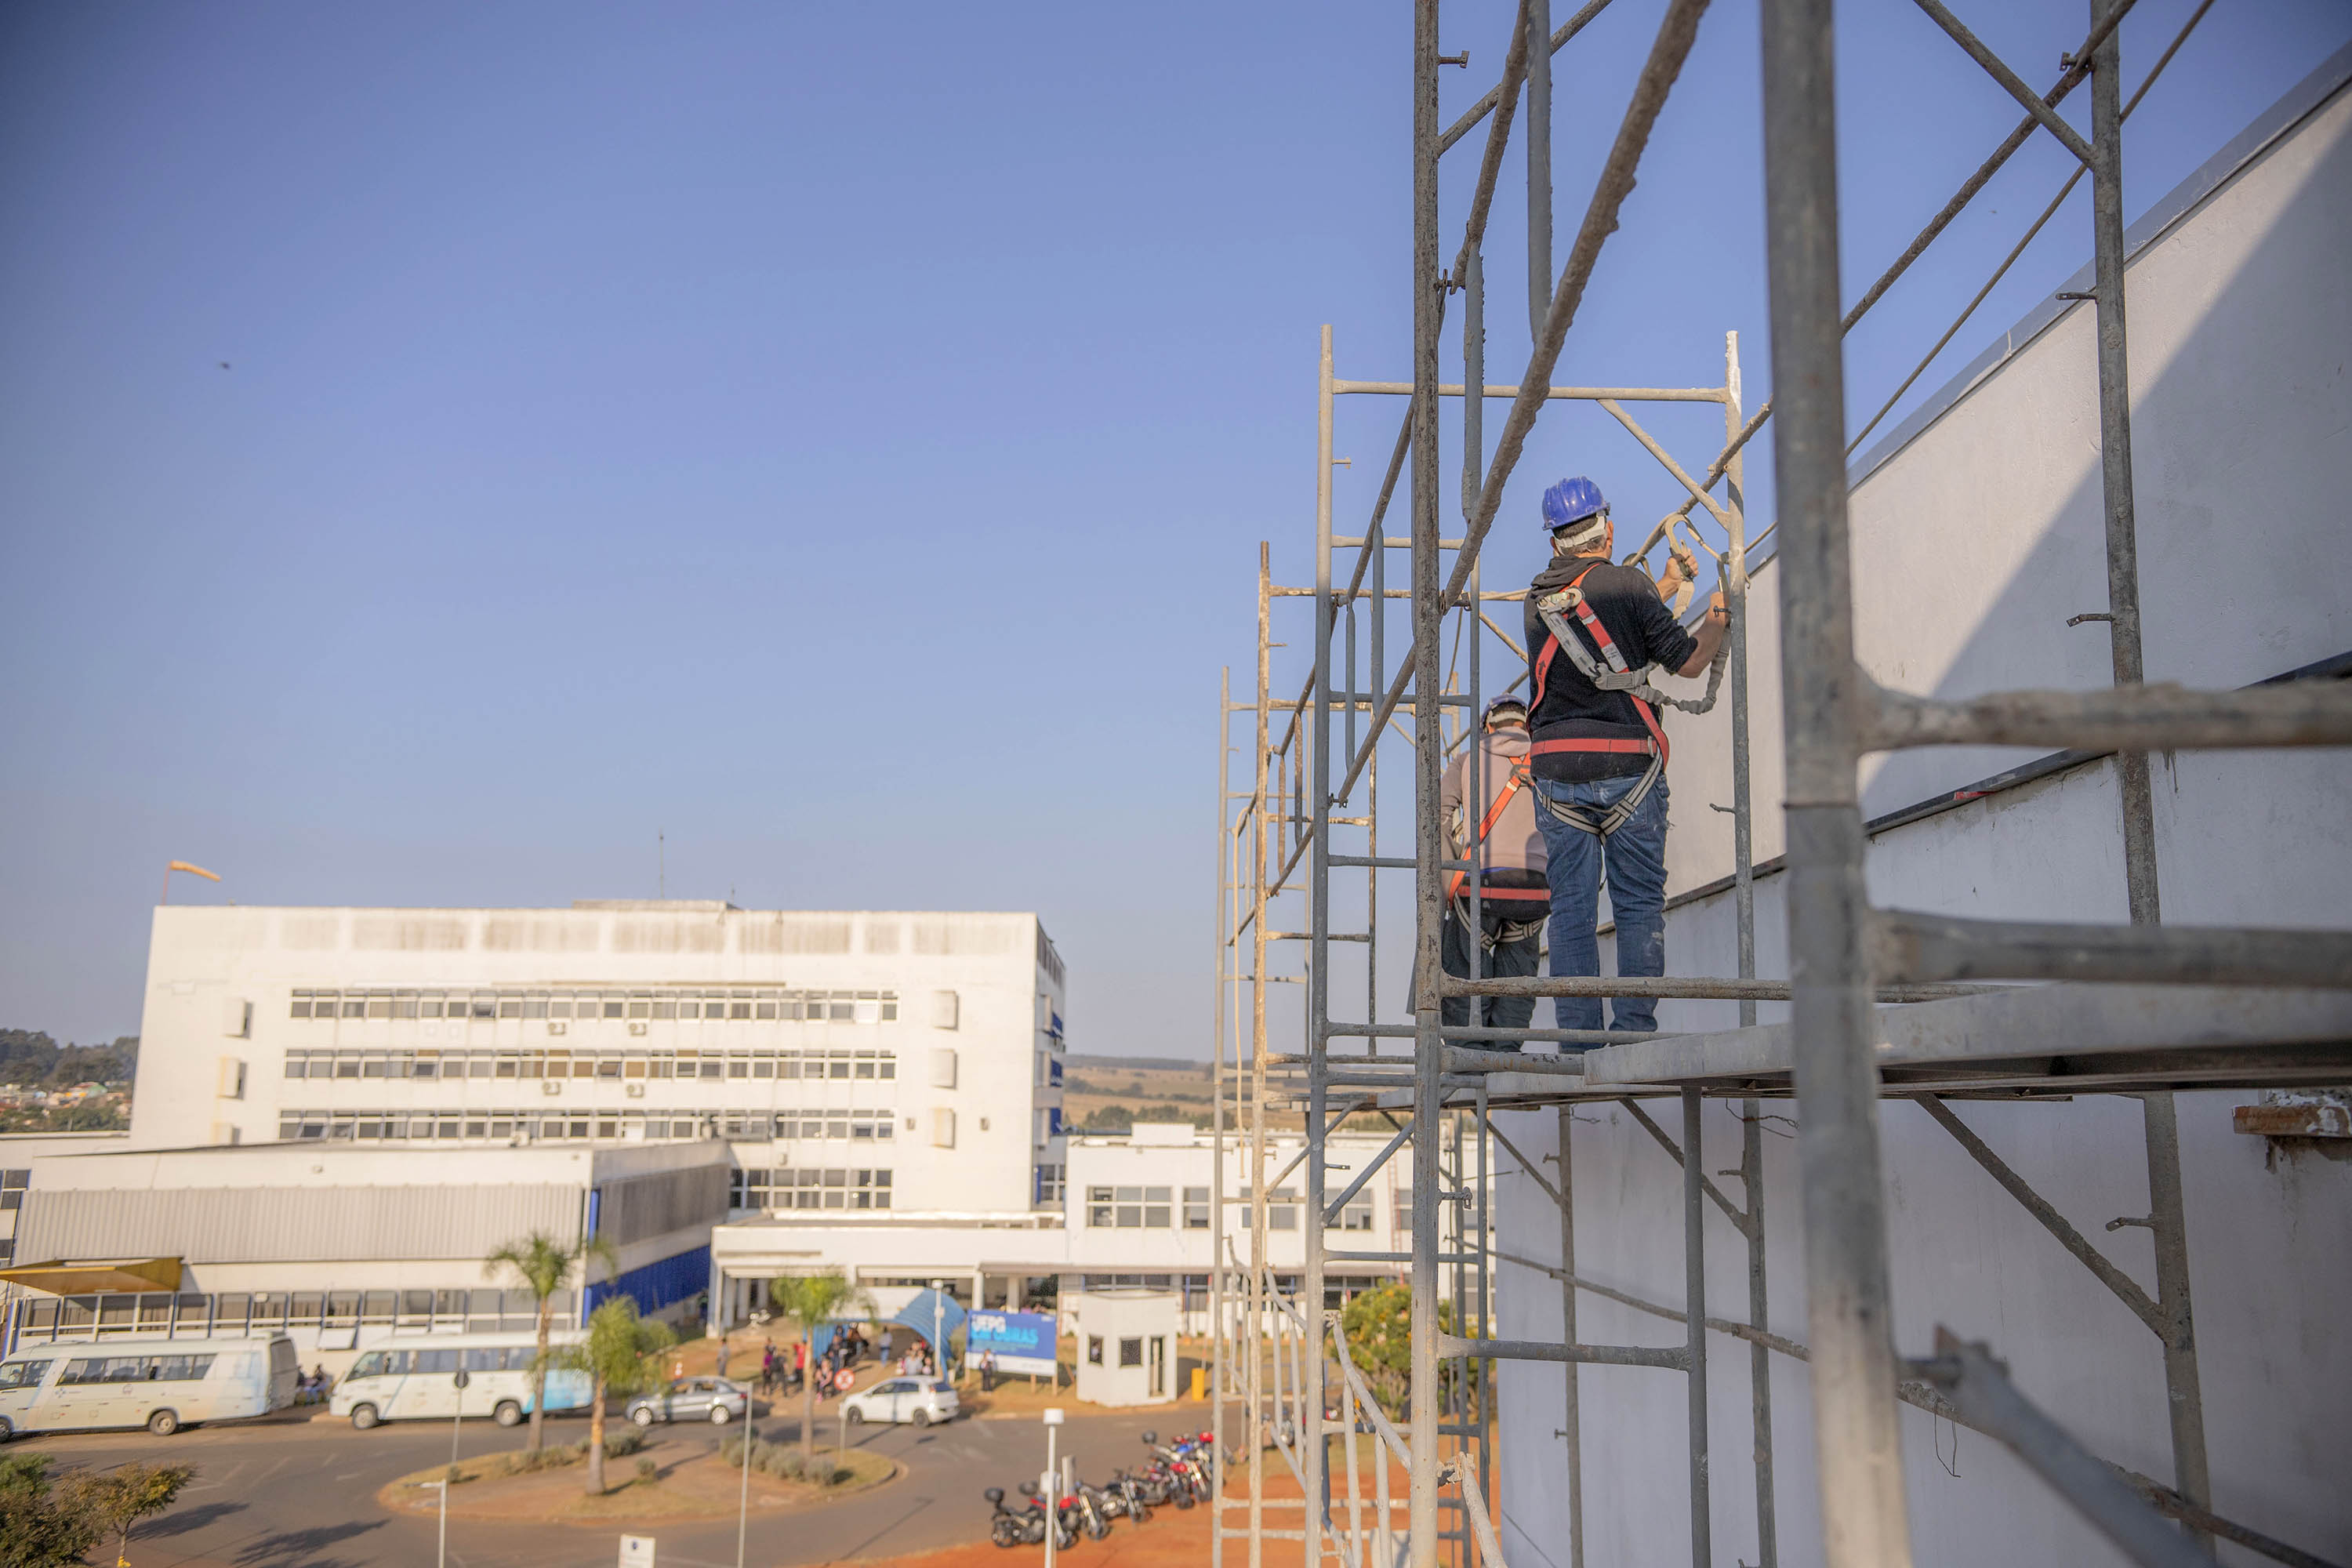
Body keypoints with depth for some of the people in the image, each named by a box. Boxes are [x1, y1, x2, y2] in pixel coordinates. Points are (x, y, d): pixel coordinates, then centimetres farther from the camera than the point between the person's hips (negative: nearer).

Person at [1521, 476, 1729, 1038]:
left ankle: (1577, 1034, 4)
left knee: (1570, 907, 6)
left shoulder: (1538, 598, 11)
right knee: (1639, 902, 4)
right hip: (1627, 764, -3)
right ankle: (1634, 1029, 0)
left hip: (1554, 766, 4)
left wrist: (1666, 584, 35)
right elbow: (1688, 661, 2)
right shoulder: (1626, 585, -4)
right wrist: (1717, 620, 21)